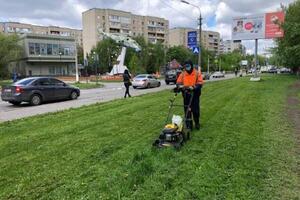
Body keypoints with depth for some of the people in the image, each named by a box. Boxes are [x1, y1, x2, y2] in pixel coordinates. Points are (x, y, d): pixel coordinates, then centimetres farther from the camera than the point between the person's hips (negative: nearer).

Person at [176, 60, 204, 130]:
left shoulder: (197, 73, 0)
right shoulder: (182, 74, 8)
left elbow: (200, 83, -9)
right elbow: (178, 82, 7)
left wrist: (194, 87, -26)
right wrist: (179, 86, -16)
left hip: (195, 95, -2)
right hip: (186, 95, 2)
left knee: (195, 110, 4)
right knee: (187, 110, 5)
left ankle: (197, 123, 24)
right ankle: (189, 125, 15)